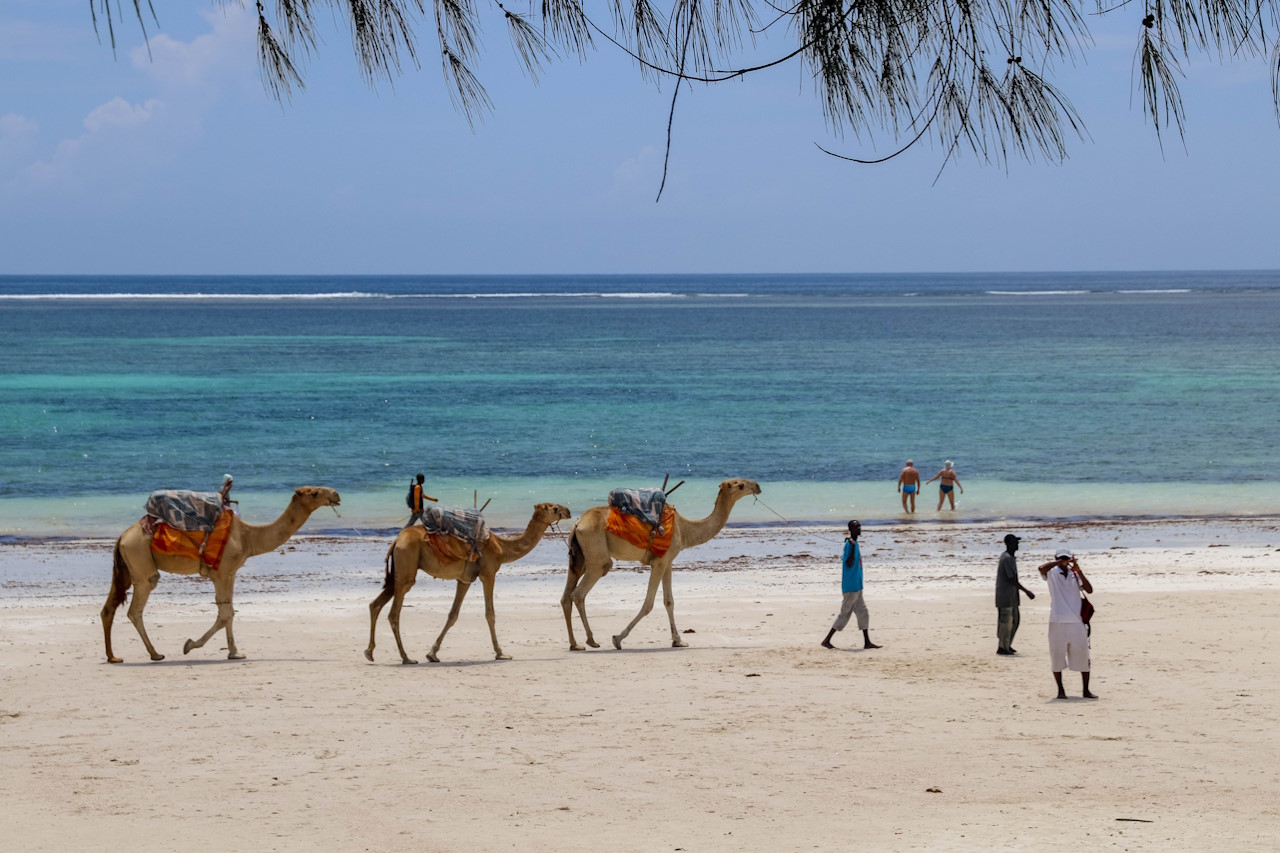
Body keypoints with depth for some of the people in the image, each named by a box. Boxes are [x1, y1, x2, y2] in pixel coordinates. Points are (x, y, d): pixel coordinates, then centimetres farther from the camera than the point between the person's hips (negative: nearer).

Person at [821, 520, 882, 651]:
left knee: (863, 612, 8)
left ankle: (867, 642, 10)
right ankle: (827, 640, 2)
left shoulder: (855, 544, 13)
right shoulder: (849, 544, -16)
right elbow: (848, 564, -24)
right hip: (851, 587, -9)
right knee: (845, 614, -4)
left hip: (857, 586, 9)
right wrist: (853, 547, -32)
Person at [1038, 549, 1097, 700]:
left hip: (1077, 621, 2)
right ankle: (1060, 690, 13)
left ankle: (1086, 690, 11)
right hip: (1057, 621, -2)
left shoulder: (1075, 575, 11)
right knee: (1057, 656, 2)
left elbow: (1089, 590, -2)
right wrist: (1060, 562, -22)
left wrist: (1078, 571, -11)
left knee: (1083, 656, 3)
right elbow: (1042, 568, -20)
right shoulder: (1052, 573, 3)